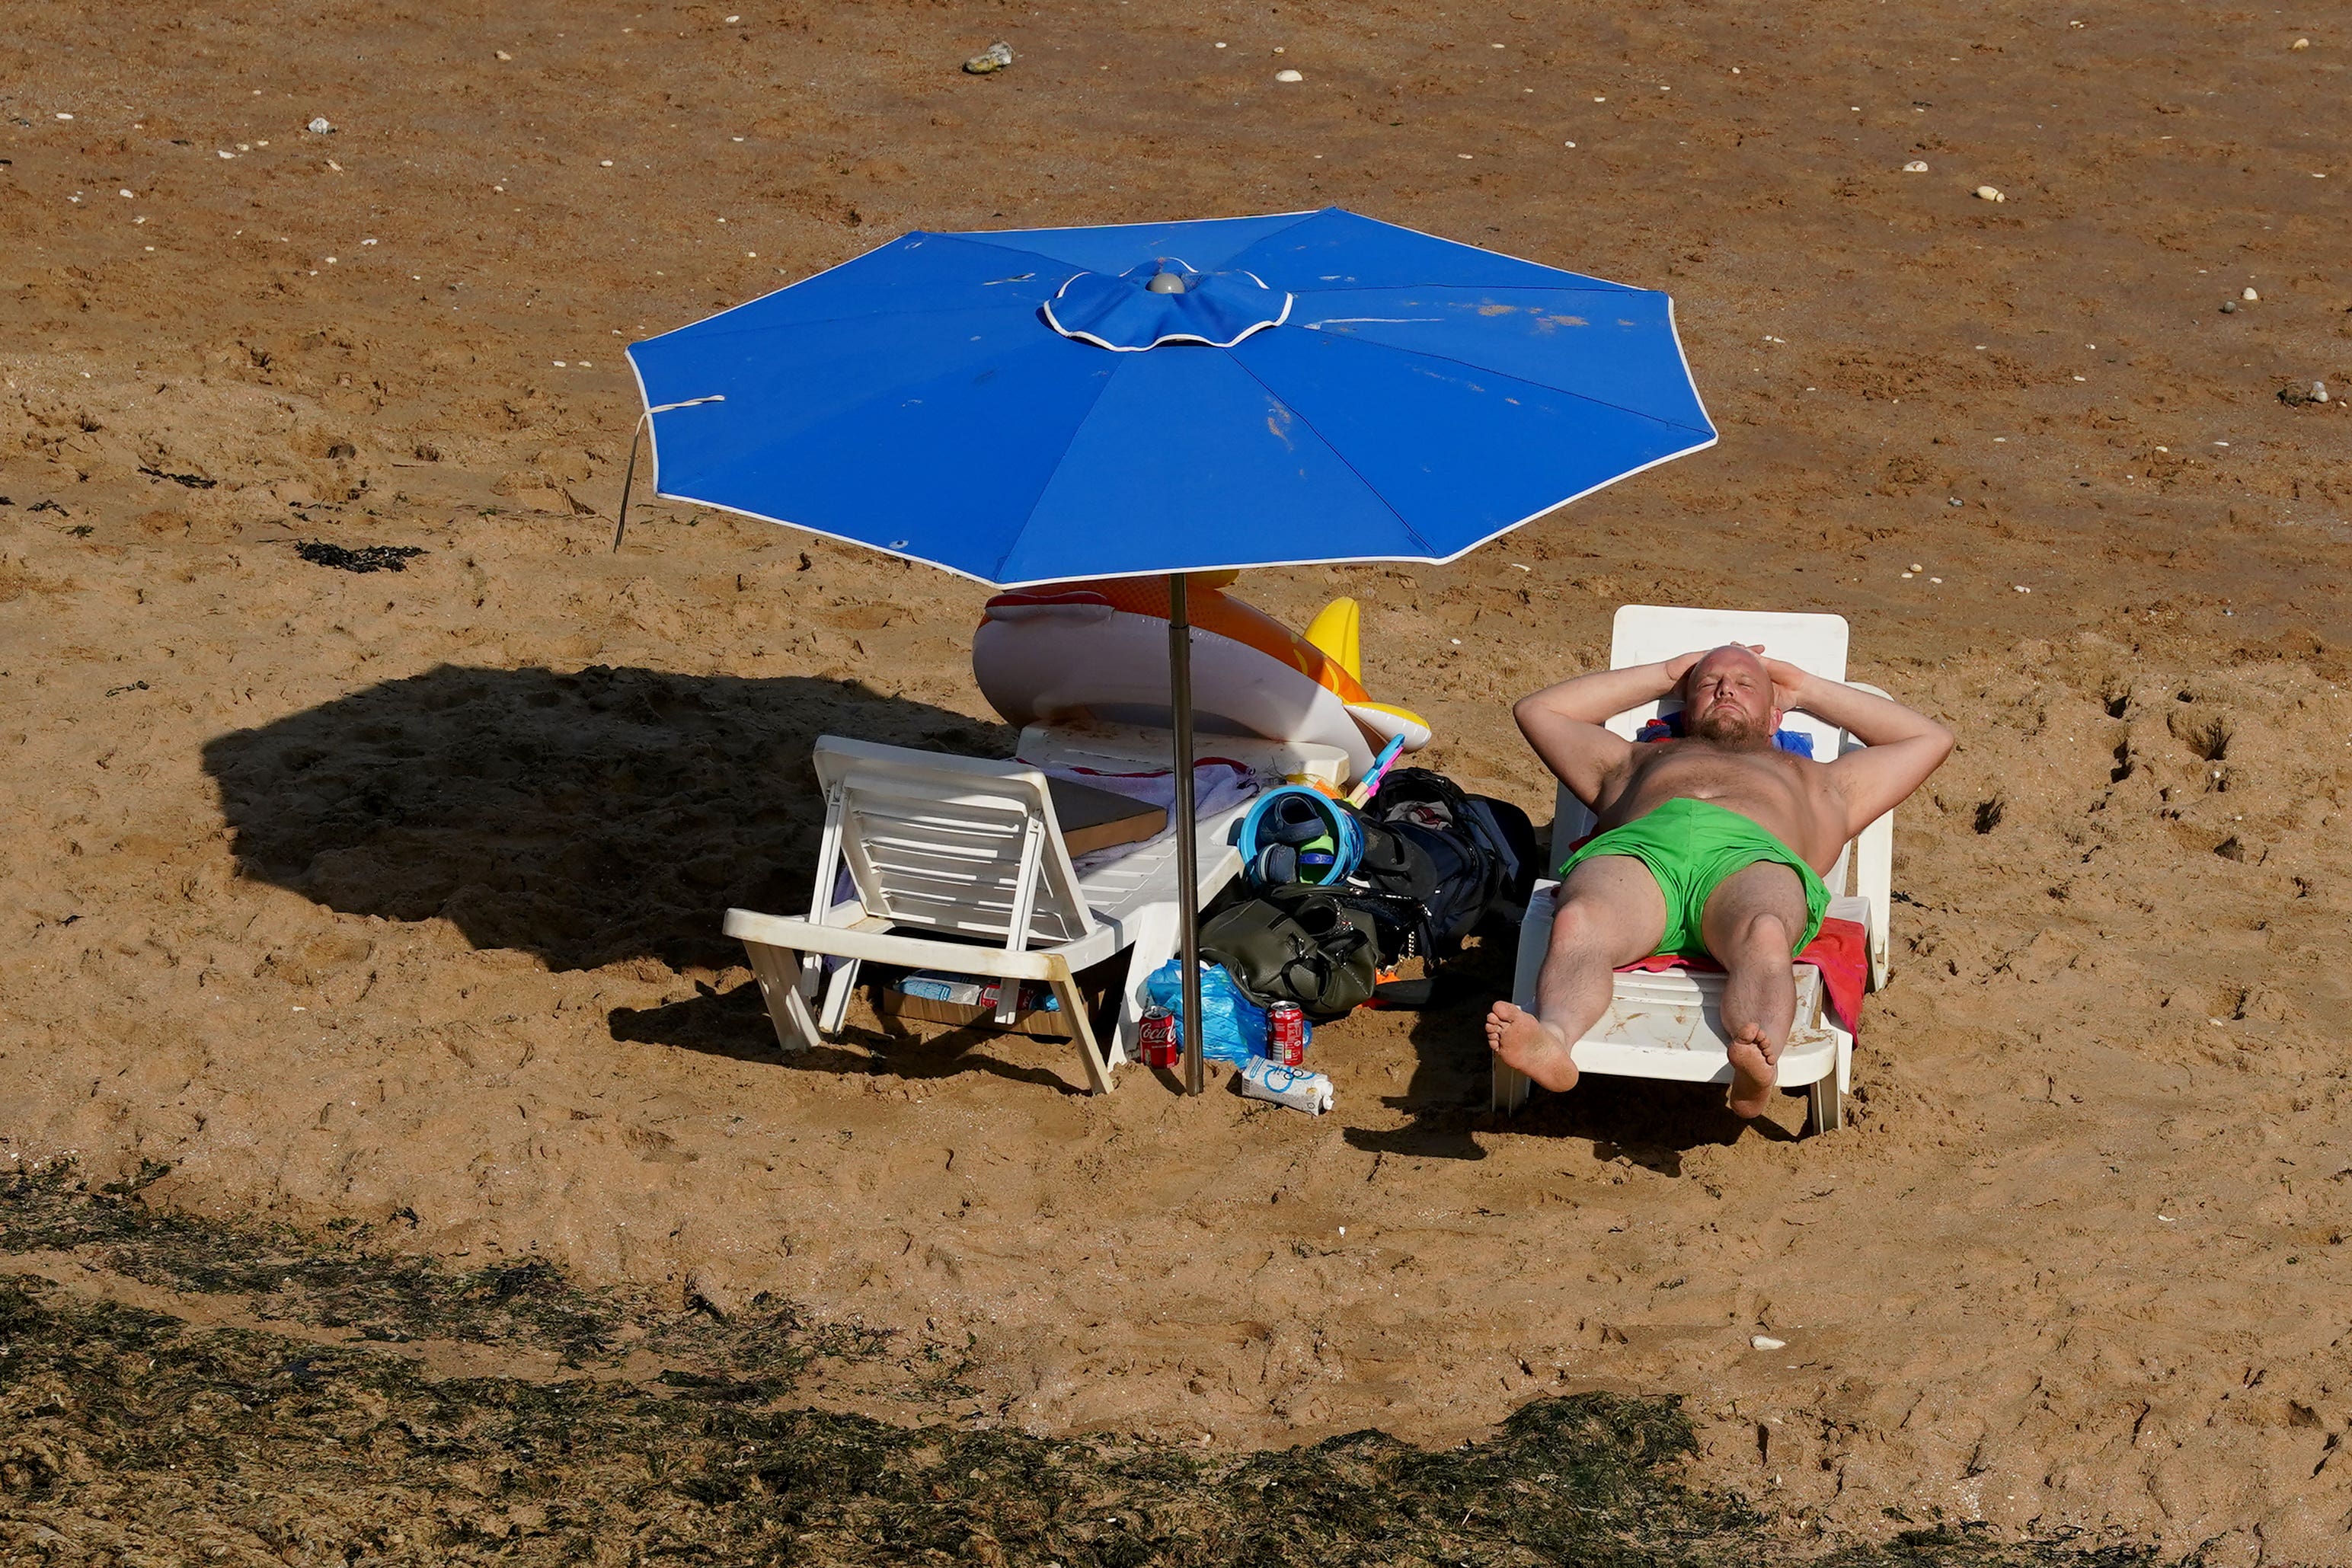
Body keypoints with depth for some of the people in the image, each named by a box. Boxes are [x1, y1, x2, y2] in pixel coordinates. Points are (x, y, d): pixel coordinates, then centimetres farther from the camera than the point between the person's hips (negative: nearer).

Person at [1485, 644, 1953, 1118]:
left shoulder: (1818, 783, 48)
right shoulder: (1636, 762, 49)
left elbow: (1930, 739, 53)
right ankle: (1554, 1039, -68)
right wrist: (1664, 675, 56)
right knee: (1577, 925, -40)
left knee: (1764, 937, -42)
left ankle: (1754, 1072, -69)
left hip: (1754, 858, -1)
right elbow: (1537, 710, 54)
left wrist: (1807, 689, 55)